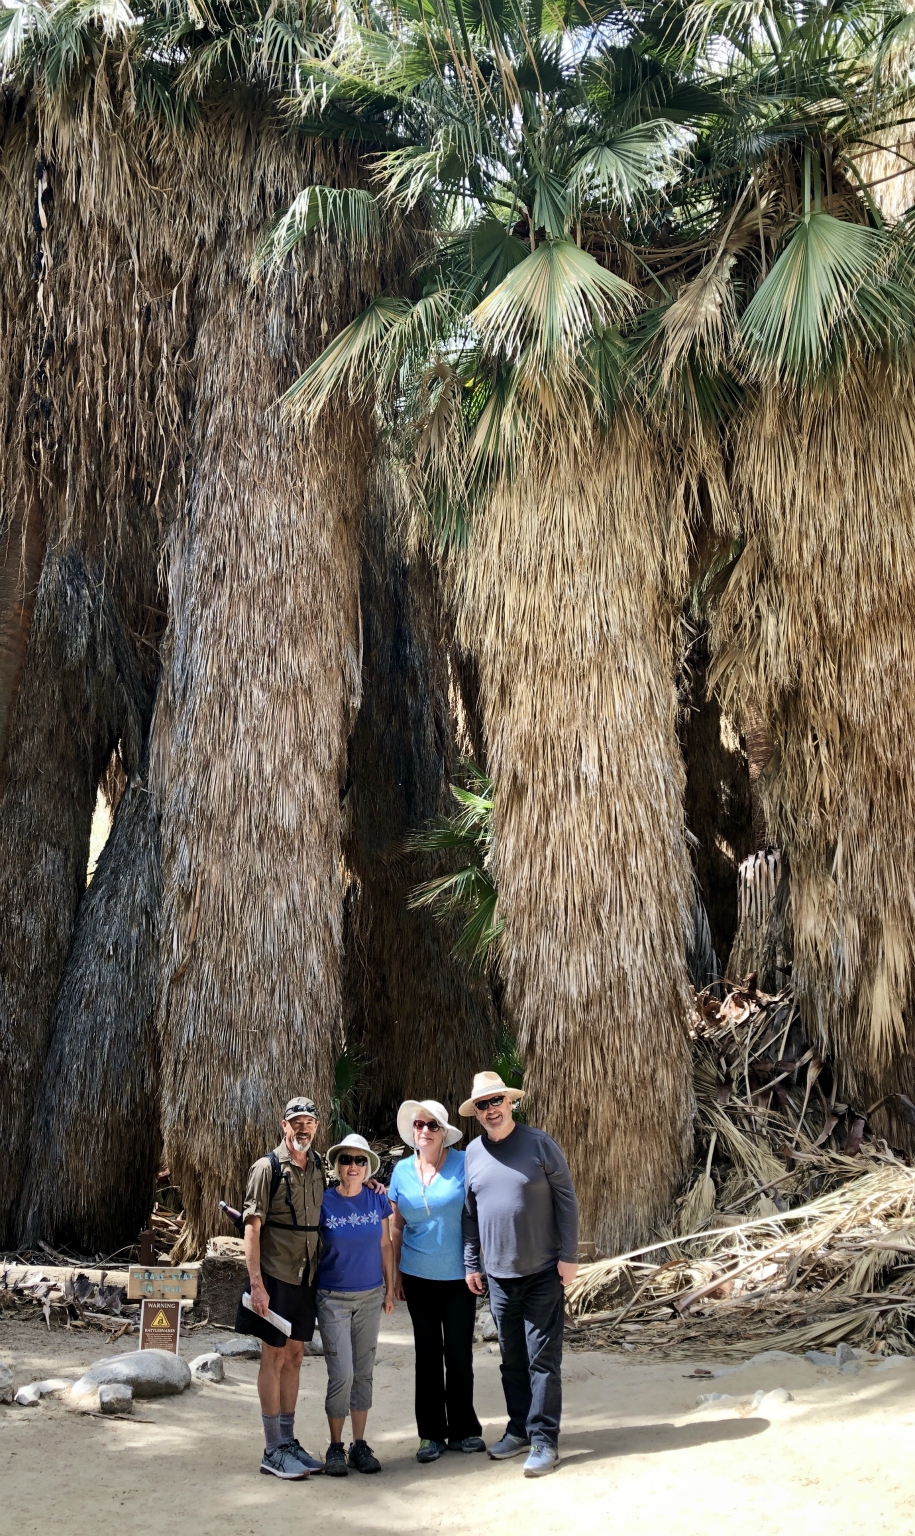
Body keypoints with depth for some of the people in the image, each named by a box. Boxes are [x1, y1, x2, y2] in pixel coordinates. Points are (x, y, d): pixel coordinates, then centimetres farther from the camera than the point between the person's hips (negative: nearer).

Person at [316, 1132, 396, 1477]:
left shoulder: (377, 1200, -2)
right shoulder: (323, 1202, -10)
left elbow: (385, 1245, 8)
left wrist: (390, 1288, 8)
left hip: (370, 1296, 3)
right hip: (333, 1299, -3)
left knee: (363, 1372, 10)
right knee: (341, 1374, -7)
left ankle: (360, 1445, 20)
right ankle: (335, 1447, 8)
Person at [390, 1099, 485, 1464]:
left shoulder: (463, 1163, -7)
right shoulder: (402, 1170, 3)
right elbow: (396, 1227, 9)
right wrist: (395, 1274, 7)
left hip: (458, 1276, -3)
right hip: (418, 1278, 3)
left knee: (459, 1354, 3)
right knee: (427, 1354, 9)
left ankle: (462, 1430, 17)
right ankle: (431, 1433, 19)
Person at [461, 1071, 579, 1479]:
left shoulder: (538, 1143, -7)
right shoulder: (472, 1154, 5)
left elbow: (565, 1199, -5)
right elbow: (469, 1213, 12)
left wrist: (568, 1256, -8)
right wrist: (470, 1263, 9)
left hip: (542, 1272, -4)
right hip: (498, 1274, 4)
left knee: (542, 1358, -3)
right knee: (511, 1358, 13)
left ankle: (544, 1439, 5)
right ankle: (519, 1429, 26)